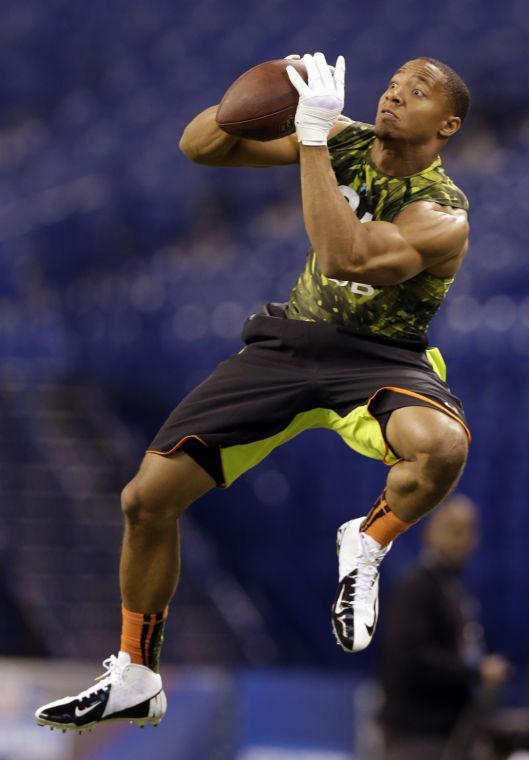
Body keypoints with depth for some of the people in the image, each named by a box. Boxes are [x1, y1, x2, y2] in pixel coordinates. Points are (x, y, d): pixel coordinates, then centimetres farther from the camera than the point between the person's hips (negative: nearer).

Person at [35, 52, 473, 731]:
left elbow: (346, 258, -37)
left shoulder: (442, 216, -18)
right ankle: (134, 680, 18)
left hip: (378, 361, -5)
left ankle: (367, 544, -7)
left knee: (441, 445, -41)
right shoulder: (346, 142, -1)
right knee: (147, 497, -2)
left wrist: (313, 137, -35)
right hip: (287, 344, 5)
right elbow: (199, 146, 1)